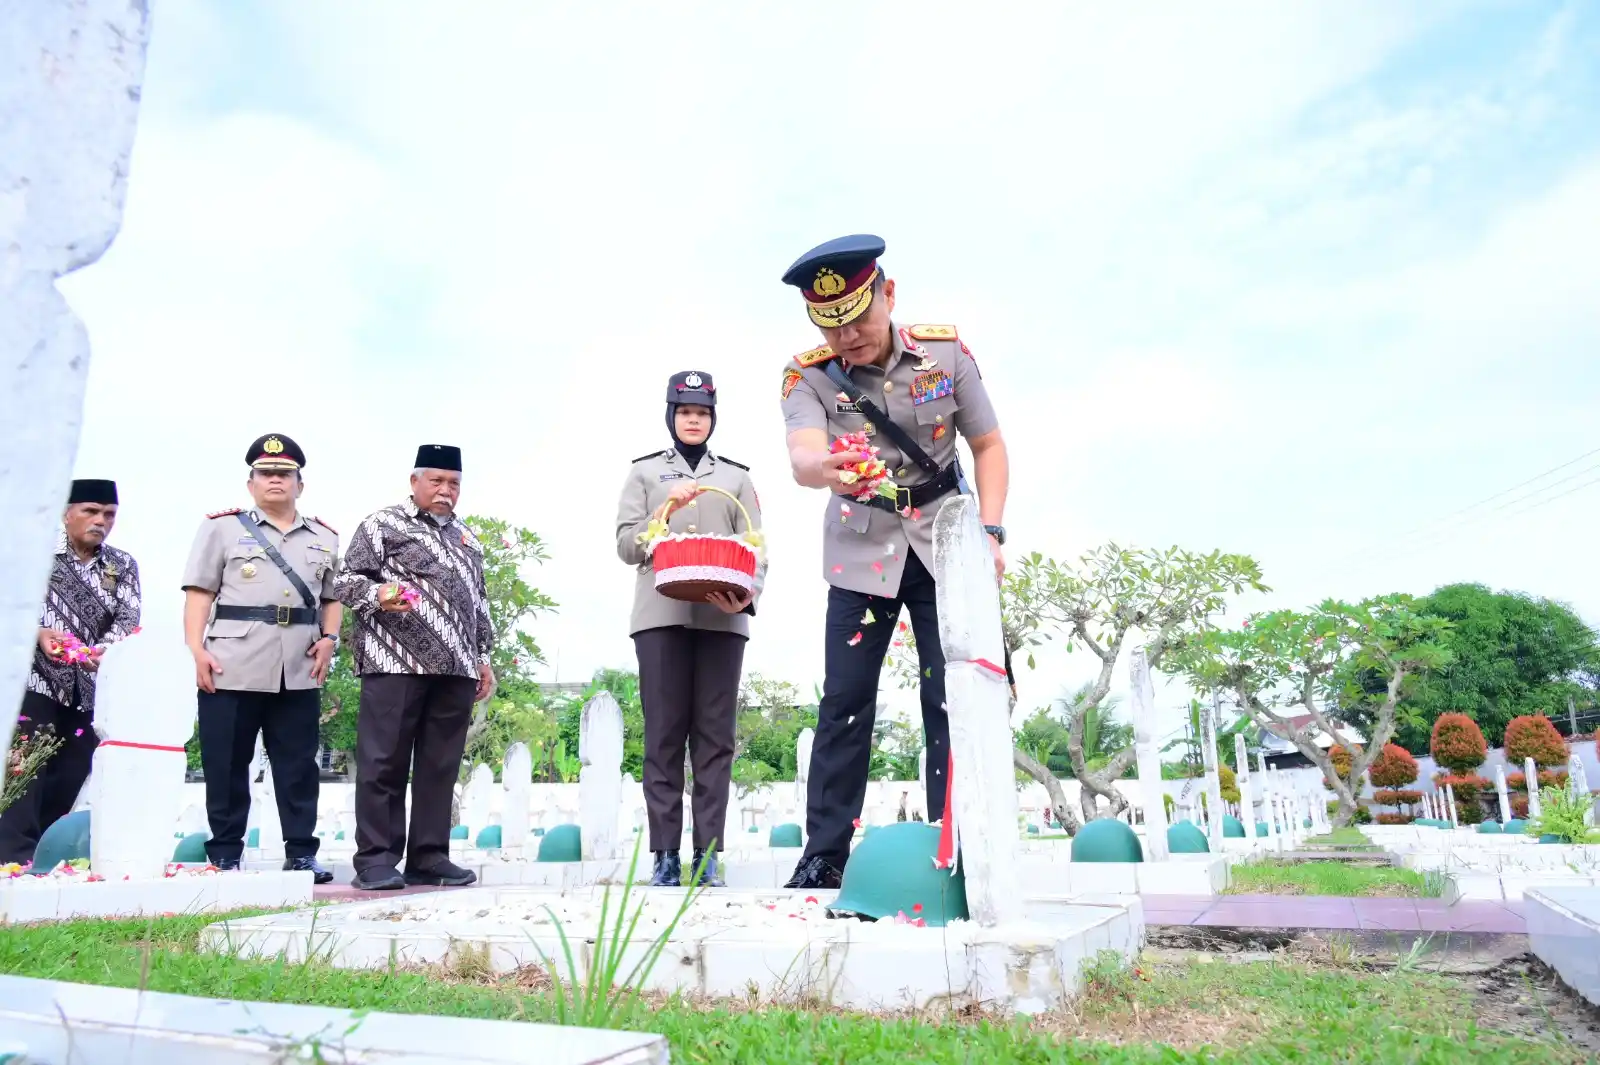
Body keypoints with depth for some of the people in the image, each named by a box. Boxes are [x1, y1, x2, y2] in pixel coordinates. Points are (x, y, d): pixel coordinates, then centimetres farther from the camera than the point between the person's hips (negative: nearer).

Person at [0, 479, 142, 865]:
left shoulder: (123, 566, 9)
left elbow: (129, 619, -4)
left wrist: (106, 650, -24)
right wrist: (37, 633, -23)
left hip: (89, 691, 4)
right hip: (35, 681, -3)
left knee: (69, 782, 6)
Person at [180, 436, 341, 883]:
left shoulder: (325, 538, 16)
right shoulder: (222, 527, 8)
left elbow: (333, 597, 18)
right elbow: (200, 592, 2)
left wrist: (329, 638, 1)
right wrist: (197, 649, -8)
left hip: (299, 672, 2)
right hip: (231, 668, -2)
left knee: (298, 765, 5)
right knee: (226, 766, 5)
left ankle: (300, 852, 11)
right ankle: (224, 854, 15)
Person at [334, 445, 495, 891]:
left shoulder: (467, 538, 23)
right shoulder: (382, 524, 5)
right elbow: (347, 578, -2)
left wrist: (484, 657, 20)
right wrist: (379, 594, -22)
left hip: (455, 669, 6)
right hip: (396, 662, -5)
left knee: (440, 767, 5)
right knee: (384, 763, -3)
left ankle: (429, 857, 11)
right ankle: (375, 859, 4)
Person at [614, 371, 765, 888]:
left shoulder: (737, 476, 16)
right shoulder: (644, 471, 15)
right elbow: (626, 545, 7)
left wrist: (748, 594, -13)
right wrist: (668, 511, -10)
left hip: (721, 617, 1)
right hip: (661, 615, 0)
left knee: (715, 736, -1)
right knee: (664, 736, -2)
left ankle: (708, 854, 1)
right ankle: (665, 855, 2)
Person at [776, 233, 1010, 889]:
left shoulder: (946, 352, -10)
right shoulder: (807, 376, -14)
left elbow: (988, 444, 0)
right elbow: (801, 456, -33)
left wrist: (990, 529, -12)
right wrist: (824, 467, -57)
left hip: (943, 545, 1)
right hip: (861, 552, 0)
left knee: (951, 699, -3)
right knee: (843, 702, -2)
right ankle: (823, 856, 7)